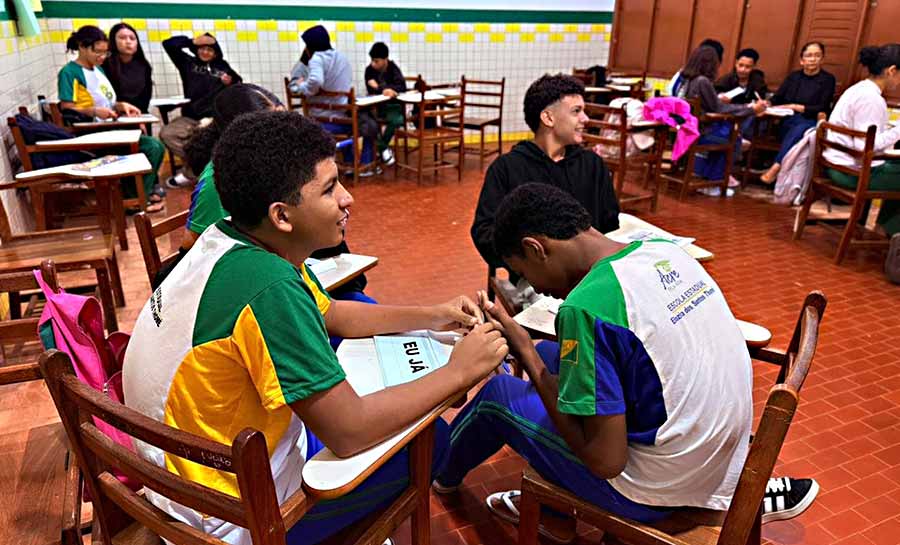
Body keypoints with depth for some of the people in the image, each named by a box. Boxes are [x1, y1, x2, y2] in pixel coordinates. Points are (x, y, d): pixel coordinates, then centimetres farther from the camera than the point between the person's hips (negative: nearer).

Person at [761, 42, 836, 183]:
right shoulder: (793, 76, 19)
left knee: (799, 130, -37)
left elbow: (822, 109, -3)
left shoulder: (828, 79, 7)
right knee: (795, 132, -34)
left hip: (811, 124, -3)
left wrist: (795, 107, -11)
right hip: (788, 123, 3)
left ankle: (776, 167, -49)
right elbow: (777, 99, 10)